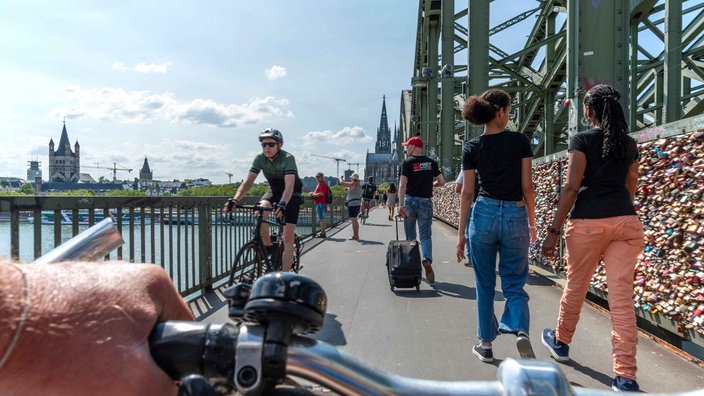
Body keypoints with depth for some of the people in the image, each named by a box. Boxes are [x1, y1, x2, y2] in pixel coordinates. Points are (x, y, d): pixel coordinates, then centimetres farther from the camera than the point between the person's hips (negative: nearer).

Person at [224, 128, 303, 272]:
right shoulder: (260, 158, -16)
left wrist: (282, 205, -57)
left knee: (288, 235, -12)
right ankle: (268, 247, -6)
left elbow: (289, 186, -40)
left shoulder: (288, 158, -29)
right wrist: (235, 200, -38)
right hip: (274, 190, 4)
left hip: (292, 193, -4)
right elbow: (248, 181, -22)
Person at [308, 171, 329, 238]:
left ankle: (322, 233, -9)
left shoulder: (323, 184, -11)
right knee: (322, 218, 13)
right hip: (319, 203, 11)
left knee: (322, 219, -10)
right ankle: (323, 233, 18)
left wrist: (313, 194, -10)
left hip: (321, 203, -11)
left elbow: (321, 193, -21)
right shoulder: (319, 184, 21)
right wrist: (313, 193, 10)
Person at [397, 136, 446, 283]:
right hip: (426, 201, 2)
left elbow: (402, 185, -15)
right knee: (425, 235, 3)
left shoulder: (407, 162, -4)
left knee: (410, 236, 11)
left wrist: (401, 205, -18)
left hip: (410, 200, -2)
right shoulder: (432, 162, 7)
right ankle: (427, 259, -22)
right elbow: (441, 182, 5)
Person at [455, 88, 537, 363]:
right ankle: (521, 331, -10)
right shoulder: (520, 142, 0)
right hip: (515, 216, 0)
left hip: (484, 214, 0)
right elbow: (527, 187, 0)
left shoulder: (472, 148, 0)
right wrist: (532, 222, 12)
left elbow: (467, 193, 0)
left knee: (485, 285, 13)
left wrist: (461, 233, 5)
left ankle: (486, 344, 22)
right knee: (514, 284, 13)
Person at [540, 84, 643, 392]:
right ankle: (626, 377, 2)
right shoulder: (630, 144, 13)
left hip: (588, 221, -4)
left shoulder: (582, 140, -4)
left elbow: (572, 188, -11)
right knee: (622, 297, 2)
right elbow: (630, 189, 20)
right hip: (626, 221, 5)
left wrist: (554, 231, -10)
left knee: (576, 286, 14)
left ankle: (561, 342, 36)